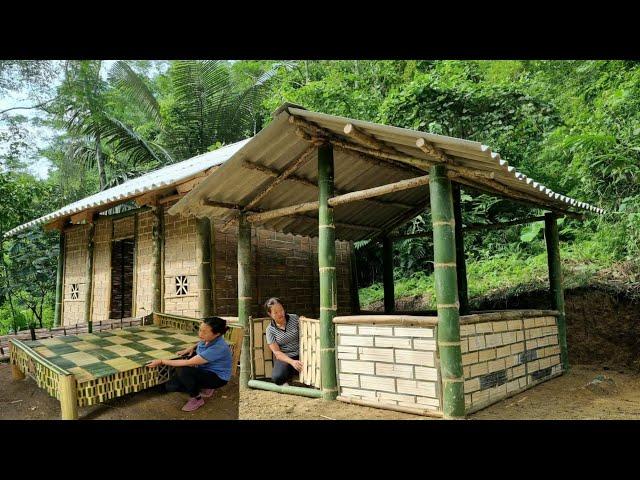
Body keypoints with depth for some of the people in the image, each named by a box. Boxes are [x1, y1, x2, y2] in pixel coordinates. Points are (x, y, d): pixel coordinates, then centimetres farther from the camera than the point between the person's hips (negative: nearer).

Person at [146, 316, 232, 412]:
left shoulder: (218, 348, -35)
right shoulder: (207, 339, -10)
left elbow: (189, 363, -32)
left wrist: (161, 361, -26)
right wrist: (191, 348, 0)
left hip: (217, 377, -8)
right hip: (203, 371, 8)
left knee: (182, 370, -30)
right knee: (170, 386, -3)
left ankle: (196, 398, -6)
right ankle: (203, 388, 13)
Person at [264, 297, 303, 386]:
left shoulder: (294, 318, 2)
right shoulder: (270, 330, -1)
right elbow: (277, 352, -7)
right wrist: (292, 362, -22)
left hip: (300, 355, 1)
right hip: (284, 358, -1)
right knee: (277, 377, -32)